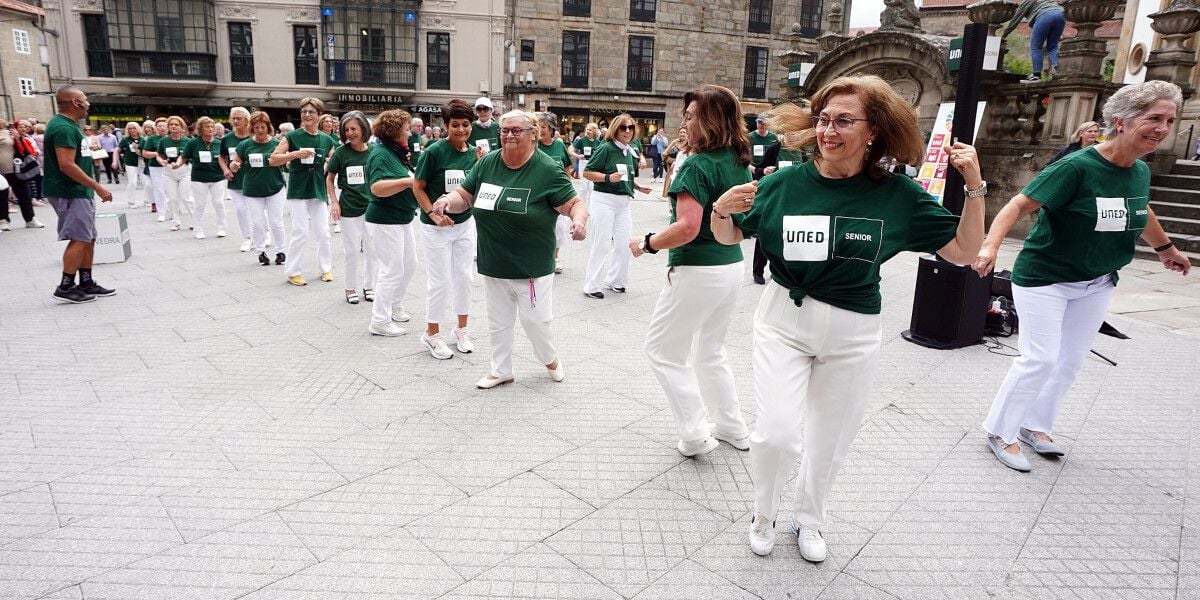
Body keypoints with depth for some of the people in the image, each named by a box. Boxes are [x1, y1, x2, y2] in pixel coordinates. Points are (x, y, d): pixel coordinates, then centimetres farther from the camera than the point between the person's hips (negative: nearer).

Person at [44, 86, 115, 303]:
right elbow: (67, 165, -24)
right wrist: (98, 187, -23)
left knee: (88, 238, 12)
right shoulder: (63, 128, -17)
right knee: (79, 239, -9)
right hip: (70, 192, -10)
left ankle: (86, 283, 19)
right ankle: (66, 287, -3)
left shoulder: (68, 125, 16)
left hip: (79, 191, 11)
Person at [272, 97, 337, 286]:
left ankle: (326, 268, 21)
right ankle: (293, 272, 9)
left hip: (319, 191, 3)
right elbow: (273, 160, -9)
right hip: (298, 191, -3)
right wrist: (295, 154, -22)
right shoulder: (292, 136, -4)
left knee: (323, 232, 5)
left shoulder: (327, 140, 6)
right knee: (301, 232, -5)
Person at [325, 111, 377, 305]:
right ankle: (350, 287, 22)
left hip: (371, 207, 2)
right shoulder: (341, 152, -5)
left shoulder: (374, 152, -1)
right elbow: (329, 179, 4)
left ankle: (369, 286, 24)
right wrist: (334, 202, -4)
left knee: (372, 250, 8)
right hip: (349, 208, -2)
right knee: (352, 250, 5)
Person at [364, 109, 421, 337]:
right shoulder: (380, 154, -17)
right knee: (392, 270, -5)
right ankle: (380, 322, 5)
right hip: (385, 221, -10)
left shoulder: (396, 153, 11)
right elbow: (377, 188, -31)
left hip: (403, 218, 10)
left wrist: (408, 167, 8)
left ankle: (394, 307, 33)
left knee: (409, 265, 17)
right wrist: (409, 181, -34)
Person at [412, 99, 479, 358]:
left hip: (465, 224, 5)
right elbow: (418, 186, -9)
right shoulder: (434, 151, -15)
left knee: (464, 276, 11)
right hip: (437, 227, -5)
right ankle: (432, 334, 19)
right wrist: (433, 214, -18)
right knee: (439, 281, 2)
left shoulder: (474, 153, 0)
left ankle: (461, 329, 28)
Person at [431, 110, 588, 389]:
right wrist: (448, 200, -13)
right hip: (493, 265, 5)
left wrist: (579, 220, -33)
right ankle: (501, 370, 33)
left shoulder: (548, 170, -11)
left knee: (534, 319, 2)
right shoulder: (487, 164, 2)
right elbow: (464, 195, 9)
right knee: (498, 322, 15)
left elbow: (574, 203, -11)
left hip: (532, 267, -4)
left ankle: (550, 358, 32)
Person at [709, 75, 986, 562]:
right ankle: (764, 514, 24)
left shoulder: (899, 194, -8)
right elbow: (730, 238, 4)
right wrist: (722, 210, -18)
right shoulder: (785, 183, -8)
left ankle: (809, 519, 45)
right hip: (783, 322, -1)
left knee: (830, 440, 16)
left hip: (852, 335, 1)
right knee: (776, 434, -9)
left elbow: (964, 252, -2)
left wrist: (975, 188, -14)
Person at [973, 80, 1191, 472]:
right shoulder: (1078, 167, -22)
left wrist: (1166, 249, 36)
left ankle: (1035, 426, 27)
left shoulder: (1140, 172, 1)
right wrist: (991, 245, -43)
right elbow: (1021, 204, -26)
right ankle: (1001, 432, 6)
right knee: (1040, 358, -10)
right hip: (1045, 278, -7)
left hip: (1096, 284, 8)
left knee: (1070, 361, 12)